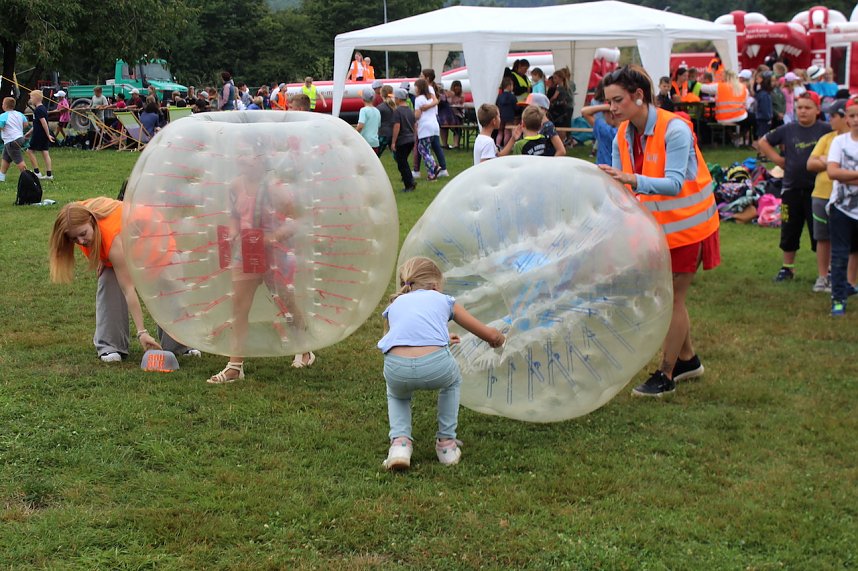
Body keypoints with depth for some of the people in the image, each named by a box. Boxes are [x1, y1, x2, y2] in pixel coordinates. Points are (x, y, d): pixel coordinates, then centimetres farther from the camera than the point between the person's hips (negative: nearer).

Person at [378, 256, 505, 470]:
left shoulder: (394, 305, 32)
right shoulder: (443, 300, 27)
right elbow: (490, 335, 33)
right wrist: (498, 338, 58)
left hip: (396, 370, 1)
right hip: (436, 367, -1)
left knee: (396, 395, 39)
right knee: (452, 381, 38)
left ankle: (400, 441, 16)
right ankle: (447, 442, 33)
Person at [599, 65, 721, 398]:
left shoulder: (674, 129, -24)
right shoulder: (623, 135, -3)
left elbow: (674, 183, -34)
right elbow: (619, 185, -3)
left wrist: (634, 180, -48)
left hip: (686, 224, -7)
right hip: (656, 225, 7)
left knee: (673, 299, -1)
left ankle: (665, 376, 8)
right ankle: (687, 360, 34)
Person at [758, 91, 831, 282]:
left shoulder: (826, 130, -6)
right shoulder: (788, 130, 3)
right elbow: (762, 142, 13)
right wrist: (778, 159, 3)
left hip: (817, 190, -3)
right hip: (792, 189, 3)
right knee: (789, 231, 12)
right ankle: (787, 267, 26)